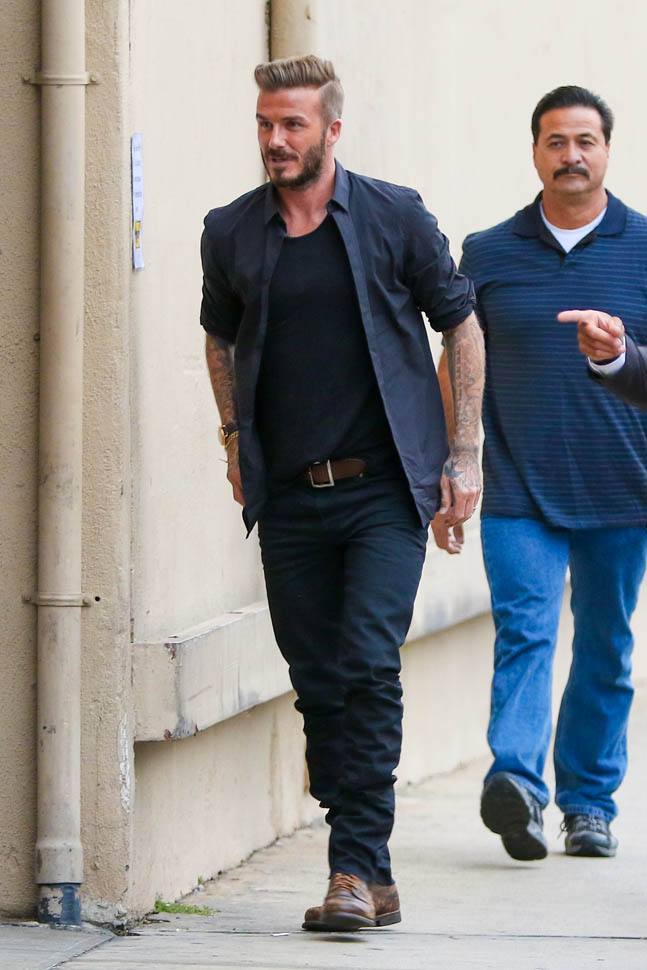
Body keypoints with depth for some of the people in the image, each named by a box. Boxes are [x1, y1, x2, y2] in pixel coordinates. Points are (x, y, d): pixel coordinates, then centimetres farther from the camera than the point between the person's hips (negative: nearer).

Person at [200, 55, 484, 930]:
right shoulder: (231, 233, 5)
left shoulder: (394, 217, -2)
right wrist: (236, 442, 16)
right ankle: (370, 880, 10)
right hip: (290, 498, 3)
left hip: (384, 488, -3)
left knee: (368, 667, -15)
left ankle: (358, 865, -12)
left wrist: (464, 454, 4)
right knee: (320, 684, 4)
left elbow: (460, 326, 7)